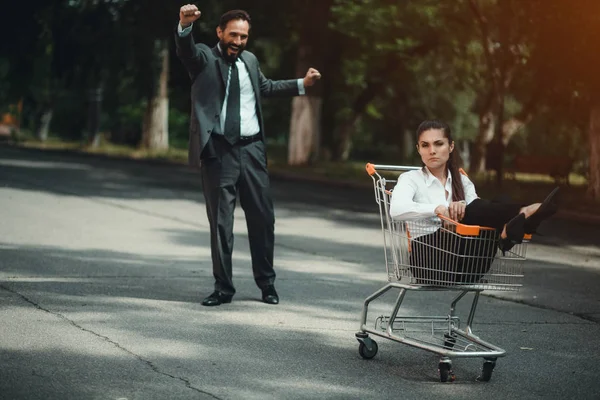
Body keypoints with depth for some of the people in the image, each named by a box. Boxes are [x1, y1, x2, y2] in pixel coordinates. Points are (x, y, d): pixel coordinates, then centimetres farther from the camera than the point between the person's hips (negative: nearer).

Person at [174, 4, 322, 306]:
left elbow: (266, 87, 32)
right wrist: (185, 26, -46)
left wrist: (302, 84, 26)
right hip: (218, 151, -4)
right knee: (220, 221, 1)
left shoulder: (249, 60, 14)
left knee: (263, 218, 7)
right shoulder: (204, 58, -2)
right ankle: (223, 288, 10)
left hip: (252, 149, 4)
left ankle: (267, 283, 21)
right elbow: (185, 50, -25)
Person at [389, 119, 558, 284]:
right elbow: (396, 210, -17)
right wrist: (436, 209, -33)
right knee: (477, 210, -26)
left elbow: (478, 212, 4)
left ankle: (509, 230, -54)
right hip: (430, 259, -4)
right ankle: (524, 215, -48)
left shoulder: (462, 181, 20)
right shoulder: (410, 179, 6)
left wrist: (464, 209, -19)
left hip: (466, 267, 5)